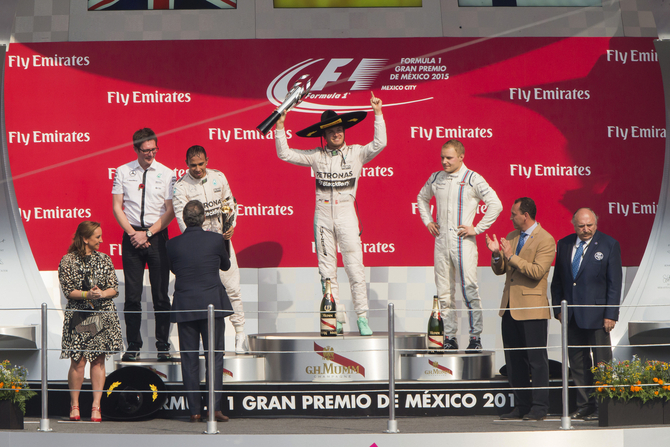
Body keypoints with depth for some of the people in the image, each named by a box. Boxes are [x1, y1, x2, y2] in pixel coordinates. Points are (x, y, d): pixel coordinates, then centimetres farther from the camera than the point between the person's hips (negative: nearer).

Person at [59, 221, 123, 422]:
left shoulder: (104, 259, 8)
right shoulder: (68, 261, -1)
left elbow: (114, 289, 6)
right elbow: (68, 291, -4)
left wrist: (101, 294, -14)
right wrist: (87, 295, -19)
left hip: (103, 315, 3)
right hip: (78, 316, -3)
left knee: (98, 360, 0)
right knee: (78, 362, -4)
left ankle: (96, 406, 4)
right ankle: (74, 405, 11)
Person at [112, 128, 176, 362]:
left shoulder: (166, 174, 1)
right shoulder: (123, 172, 5)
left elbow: (170, 211, -1)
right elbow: (117, 207, 4)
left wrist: (148, 233, -9)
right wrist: (133, 234, -7)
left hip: (157, 235, -1)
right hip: (131, 235, 1)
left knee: (161, 294, -1)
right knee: (132, 295, 0)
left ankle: (163, 346, 4)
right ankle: (133, 346, 5)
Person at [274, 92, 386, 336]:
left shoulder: (355, 153, 5)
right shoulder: (317, 156, 8)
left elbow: (379, 143, -8)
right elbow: (285, 154, 10)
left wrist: (378, 114, -11)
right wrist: (280, 126, 3)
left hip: (346, 213, -2)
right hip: (323, 214, 2)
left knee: (355, 267, -8)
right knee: (326, 269, 1)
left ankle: (362, 317, -4)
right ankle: (337, 319, 5)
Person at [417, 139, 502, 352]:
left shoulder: (472, 179, -4)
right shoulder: (435, 179, 11)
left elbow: (496, 205, -7)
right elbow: (422, 198, 31)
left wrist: (477, 229, -8)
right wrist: (427, 221, 17)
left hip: (463, 241, -5)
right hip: (441, 240, 5)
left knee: (469, 289, -9)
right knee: (444, 292, 6)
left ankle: (476, 337, -5)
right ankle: (449, 337, 11)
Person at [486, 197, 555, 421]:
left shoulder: (545, 240, -9)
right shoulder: (511, 237, 15)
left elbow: (537, 271, -19)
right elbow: (499, 270, 16)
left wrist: (511, 256, -19)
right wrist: (496, 254, -4)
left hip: (532, 308, -8)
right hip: (510, 307, 8)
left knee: (537, 359, -4)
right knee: (514, 360, 10)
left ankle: (539, 407, 1)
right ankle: (522, 405, 17)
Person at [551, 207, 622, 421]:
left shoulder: (609, 245, -3)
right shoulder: (564, 244, 8)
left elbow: (615, 282, -5)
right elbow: (557, 280, 14)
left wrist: (611, 315, -10)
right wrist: (558, 308, 6)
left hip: (597, 313, -5)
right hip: (572, 315, 5)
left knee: (602, 363, -1)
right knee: (578, 363, 7)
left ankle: (602, 407, 2)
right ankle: (584, 406, 13)